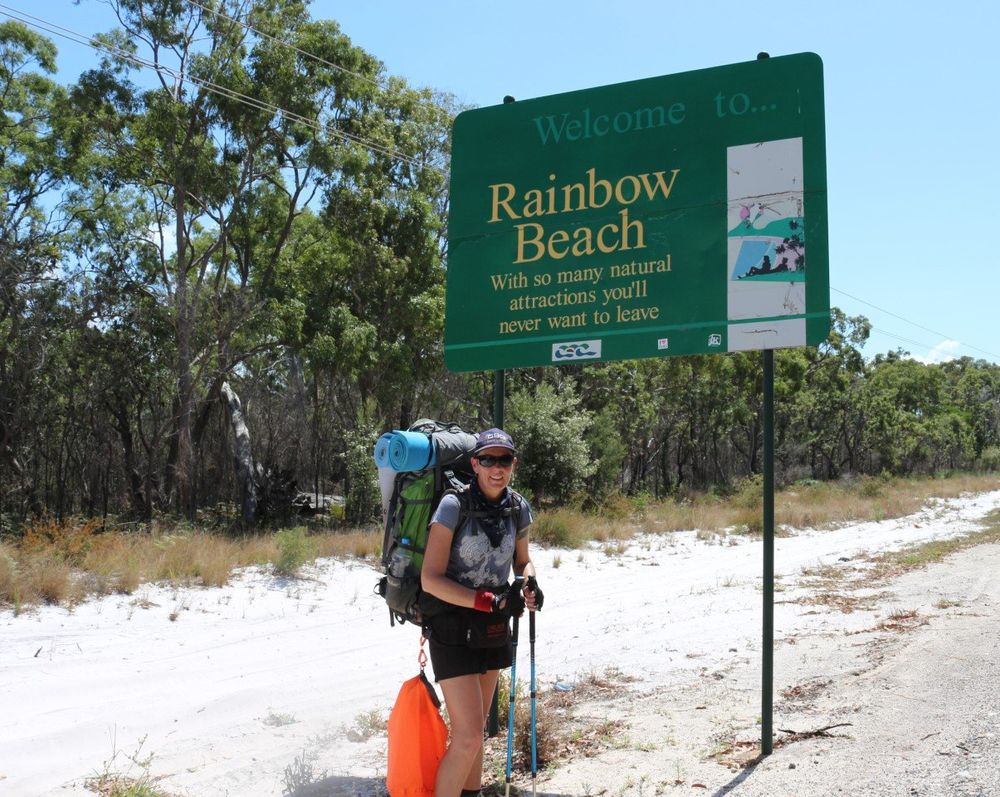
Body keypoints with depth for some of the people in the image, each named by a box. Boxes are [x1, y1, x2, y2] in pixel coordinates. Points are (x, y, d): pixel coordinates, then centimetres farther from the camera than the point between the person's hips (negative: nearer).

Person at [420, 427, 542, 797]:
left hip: (494, 629, 6)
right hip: (453, 629, -6)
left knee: (476, 729, 17)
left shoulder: (518, 508, 0)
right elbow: (431, 579, -18)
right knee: (468, 736, -12)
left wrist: (529, 585, -6)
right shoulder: (454, 506, -17)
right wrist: (491, 600, -23)